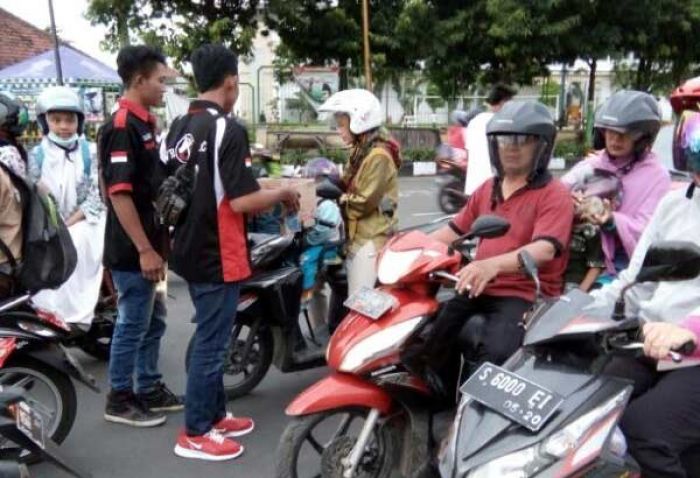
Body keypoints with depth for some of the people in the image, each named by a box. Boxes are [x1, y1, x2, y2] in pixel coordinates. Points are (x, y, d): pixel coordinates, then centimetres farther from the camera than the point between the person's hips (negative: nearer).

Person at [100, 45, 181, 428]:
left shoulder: (144, 123, 12)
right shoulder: (121, 127, -18)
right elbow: (119, 193, -23)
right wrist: (144, 250, -23)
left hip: (150, 242, 9)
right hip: (132, 250, -9)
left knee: (153, 321, 17)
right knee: (133, 325, 2)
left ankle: (150, 389, 30)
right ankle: (120, 400, 16)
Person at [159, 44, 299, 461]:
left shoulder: (179, 126, 7)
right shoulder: (228, 129, -19)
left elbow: (166, 187, 15)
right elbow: (242, 201, -23)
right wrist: (283, 193, -7)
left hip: (190, 250, 9)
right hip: (218, 255, -9)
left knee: (211, 338, 20)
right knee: (211, 344, 2)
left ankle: (214, 414, 31)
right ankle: (195, 434, 12)